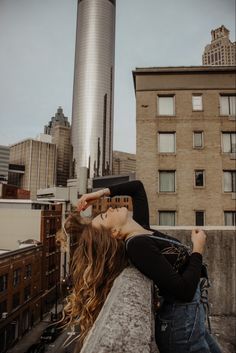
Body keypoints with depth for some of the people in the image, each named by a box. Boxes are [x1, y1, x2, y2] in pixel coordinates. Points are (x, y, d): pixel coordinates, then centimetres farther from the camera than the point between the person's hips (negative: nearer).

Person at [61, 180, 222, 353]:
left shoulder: (141, 226, -1)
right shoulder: (138, 245, -27)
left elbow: (137, 186, 11)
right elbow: (184, 290, -29)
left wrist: (101, 193, 4)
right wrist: (198, 248, -17)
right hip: (182, 322, -9)